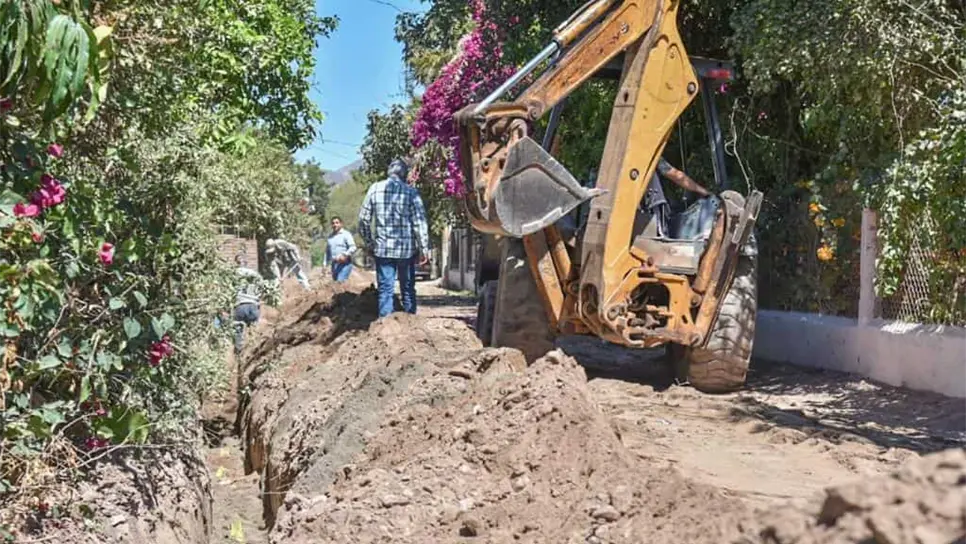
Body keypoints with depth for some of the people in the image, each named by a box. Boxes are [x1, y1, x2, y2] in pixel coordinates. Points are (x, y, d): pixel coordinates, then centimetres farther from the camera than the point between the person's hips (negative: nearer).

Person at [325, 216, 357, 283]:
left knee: (341, 281, -20)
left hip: (344, 264, -6)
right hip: (334, 264, 6)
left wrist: (344, 255, -24)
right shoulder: (330, 237, 16)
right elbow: (327, 251, 22)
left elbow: (353, 248, -10)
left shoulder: (346, 234, -2)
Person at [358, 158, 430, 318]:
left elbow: (363, 219, 2)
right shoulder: (411, 191, -5)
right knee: (408, 289, 11)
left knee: (385, 290, 5)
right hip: (407, 249, -1)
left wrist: (369, 243, 13)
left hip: (382, 249, 1)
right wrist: (424, 249, -3)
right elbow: (420, 222, -8)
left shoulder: (375, 189, 0)